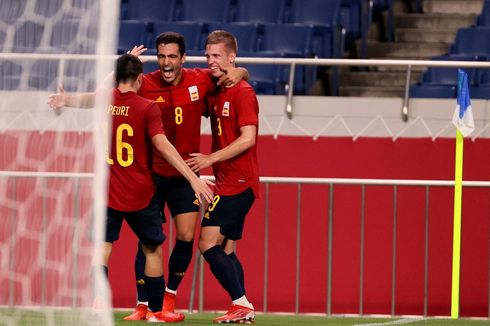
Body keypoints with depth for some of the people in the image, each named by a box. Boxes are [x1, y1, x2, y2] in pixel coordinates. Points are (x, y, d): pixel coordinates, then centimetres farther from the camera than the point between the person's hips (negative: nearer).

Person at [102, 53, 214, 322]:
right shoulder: (147, 108, -11)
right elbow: (162, 145, -21)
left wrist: (125, 63, 38)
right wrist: (193, 178, -22)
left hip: (107, 192, 2)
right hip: (140, 195, -2)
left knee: (102, 248, 2)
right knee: (152, 249, 13)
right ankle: (155, 311, 16)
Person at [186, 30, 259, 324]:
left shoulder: (242, 92, -12)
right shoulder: (215, 91, 14)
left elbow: (247, 138, -19)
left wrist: (210, 159, -17)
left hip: (238, 183, -9)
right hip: (228, 182, 9)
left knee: (209, 243, -15)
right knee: (225, 250, 9)